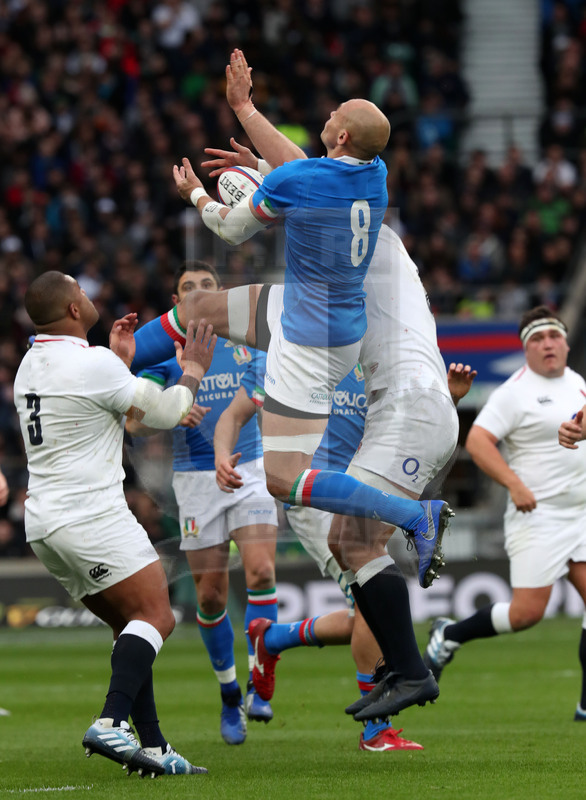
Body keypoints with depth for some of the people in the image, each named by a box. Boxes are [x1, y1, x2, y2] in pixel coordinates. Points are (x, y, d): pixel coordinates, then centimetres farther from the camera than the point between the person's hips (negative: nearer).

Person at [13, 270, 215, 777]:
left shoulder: (31, 366, 15)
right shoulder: (92, 364, -12)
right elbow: (165, 412, -2)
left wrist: (120, 361, 32)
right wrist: (193, 370, 15)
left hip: (44, 523, 9)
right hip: (90, 514, -9)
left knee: (131, 626, 12)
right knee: (155, 616, -12)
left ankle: (152, 746, 4)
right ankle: (112, 723, -29)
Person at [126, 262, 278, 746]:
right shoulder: (164, 351, 1)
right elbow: (134, 423, -7)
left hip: (249, 473, 1)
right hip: (196, 481, -1)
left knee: (261, 573, -19)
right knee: (211, 596, 1)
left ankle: (258, 687, -14)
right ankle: (229, 696, 18)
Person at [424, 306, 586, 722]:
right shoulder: (515, 391, -11)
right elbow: (477, 440, -18)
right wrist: (514, 484, -25)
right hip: (537, 516, -7)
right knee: (527, 612, -10)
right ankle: (449, 635, 14)